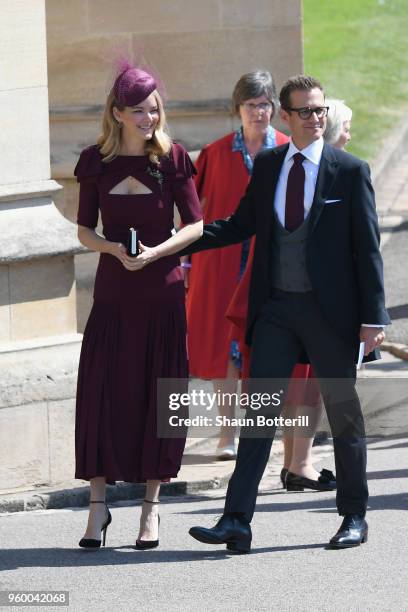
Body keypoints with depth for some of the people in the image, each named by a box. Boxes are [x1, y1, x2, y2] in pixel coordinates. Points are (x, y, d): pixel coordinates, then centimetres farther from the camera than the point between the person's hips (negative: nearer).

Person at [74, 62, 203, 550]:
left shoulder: (172, 159, -2)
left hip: (163, 290, -1)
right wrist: (116, 249, -15)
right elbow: (84, 231, 5)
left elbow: (196, 225, -2)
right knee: (102, 390, -4)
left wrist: (154, 252, -17)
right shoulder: (96, 163, 2)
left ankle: (151, 508, 11)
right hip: (113, 290, 1)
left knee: (157, 394, 2)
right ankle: (98, 505, 2)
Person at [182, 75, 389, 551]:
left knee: (343, 412, 7)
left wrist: (373, 317, -9)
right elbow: (242, 225, 16)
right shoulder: (266, 166, 8)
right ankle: (237, 521, -8)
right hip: (275, 308, 3)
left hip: (329, 310, -3)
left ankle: (354, 518, 20)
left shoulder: (350, 171, -3)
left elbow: (367, 248, -4)